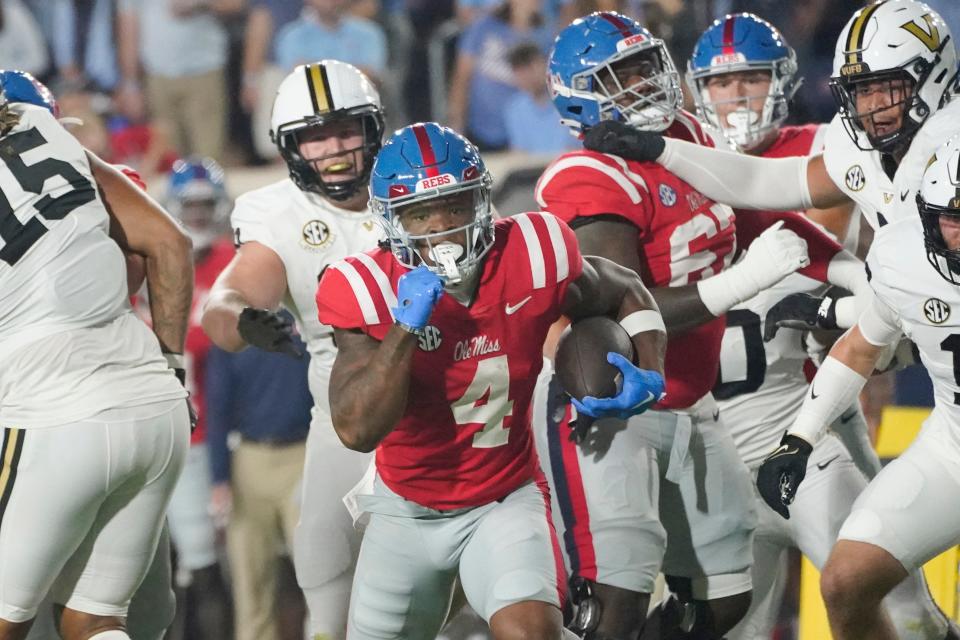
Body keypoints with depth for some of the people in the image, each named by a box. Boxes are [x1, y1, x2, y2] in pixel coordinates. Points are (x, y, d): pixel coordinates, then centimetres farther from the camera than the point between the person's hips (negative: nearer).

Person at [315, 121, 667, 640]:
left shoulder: (531, 261, -15)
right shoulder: (371, 291, -18)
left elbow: (625, 294, 7)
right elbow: (357, 431, -25)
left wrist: (650, 374, -12)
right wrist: (405, 327, -31)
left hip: (506, 500, -2)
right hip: (408, 512, 2)